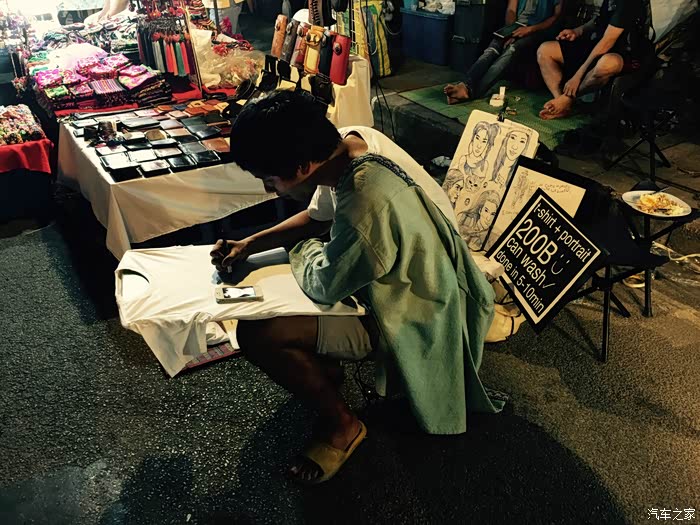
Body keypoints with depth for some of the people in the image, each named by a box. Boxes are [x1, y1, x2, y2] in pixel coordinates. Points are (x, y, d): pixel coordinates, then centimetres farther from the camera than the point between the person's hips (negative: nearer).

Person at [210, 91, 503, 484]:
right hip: (402, 279, 9)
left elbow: (322, 286, -23)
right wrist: (249, 245, -1)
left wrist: (301, 249, -2)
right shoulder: (351, 141, -11)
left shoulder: (367, 208, -39)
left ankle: (341, 424, 4)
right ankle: (325, 367, 26)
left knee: (256, 333, -19)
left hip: (411, 316, -9)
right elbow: (318, 216, 6)